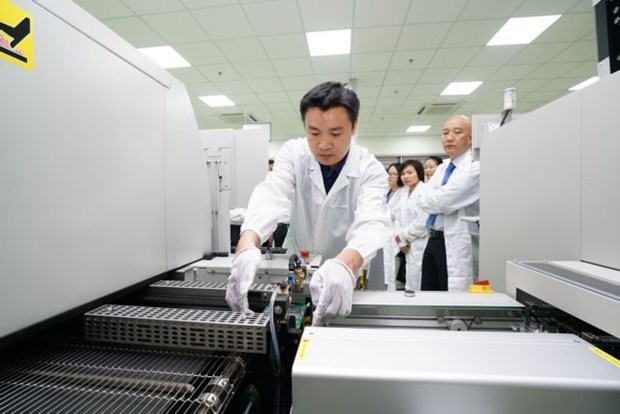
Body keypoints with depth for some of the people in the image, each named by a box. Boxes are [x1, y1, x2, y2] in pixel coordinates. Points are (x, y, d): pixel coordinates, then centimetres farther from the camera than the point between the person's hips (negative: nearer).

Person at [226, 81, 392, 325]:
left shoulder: (371, 169, -17)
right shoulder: (293, 153, -13)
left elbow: (371, 221, -33)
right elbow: (270, 196, -29)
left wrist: (345, 264, -53)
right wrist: (247, 245, -48)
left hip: (348, 271, -1)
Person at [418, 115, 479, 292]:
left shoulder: (475, 167, -13)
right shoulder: (441, 168, 14)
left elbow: (442, 201, -22)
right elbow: (423, 200, 5)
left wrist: (431, 198, -2)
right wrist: (438, 201, -11)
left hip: (455, 246, -8)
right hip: (433, 242, 8)